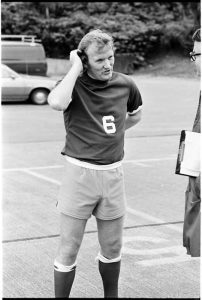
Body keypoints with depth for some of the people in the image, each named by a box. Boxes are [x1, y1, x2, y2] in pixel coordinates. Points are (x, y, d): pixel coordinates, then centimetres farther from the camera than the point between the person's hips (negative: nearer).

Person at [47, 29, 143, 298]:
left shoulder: (125, 84, 3)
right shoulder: (74, 84, -8)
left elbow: (135, 114, 24)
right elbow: (57, 103, -33)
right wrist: (75, 68, -20)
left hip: (113, 173, 4)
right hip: (79, 172, -4)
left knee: (112, 248, 16)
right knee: (68, 249, 1)